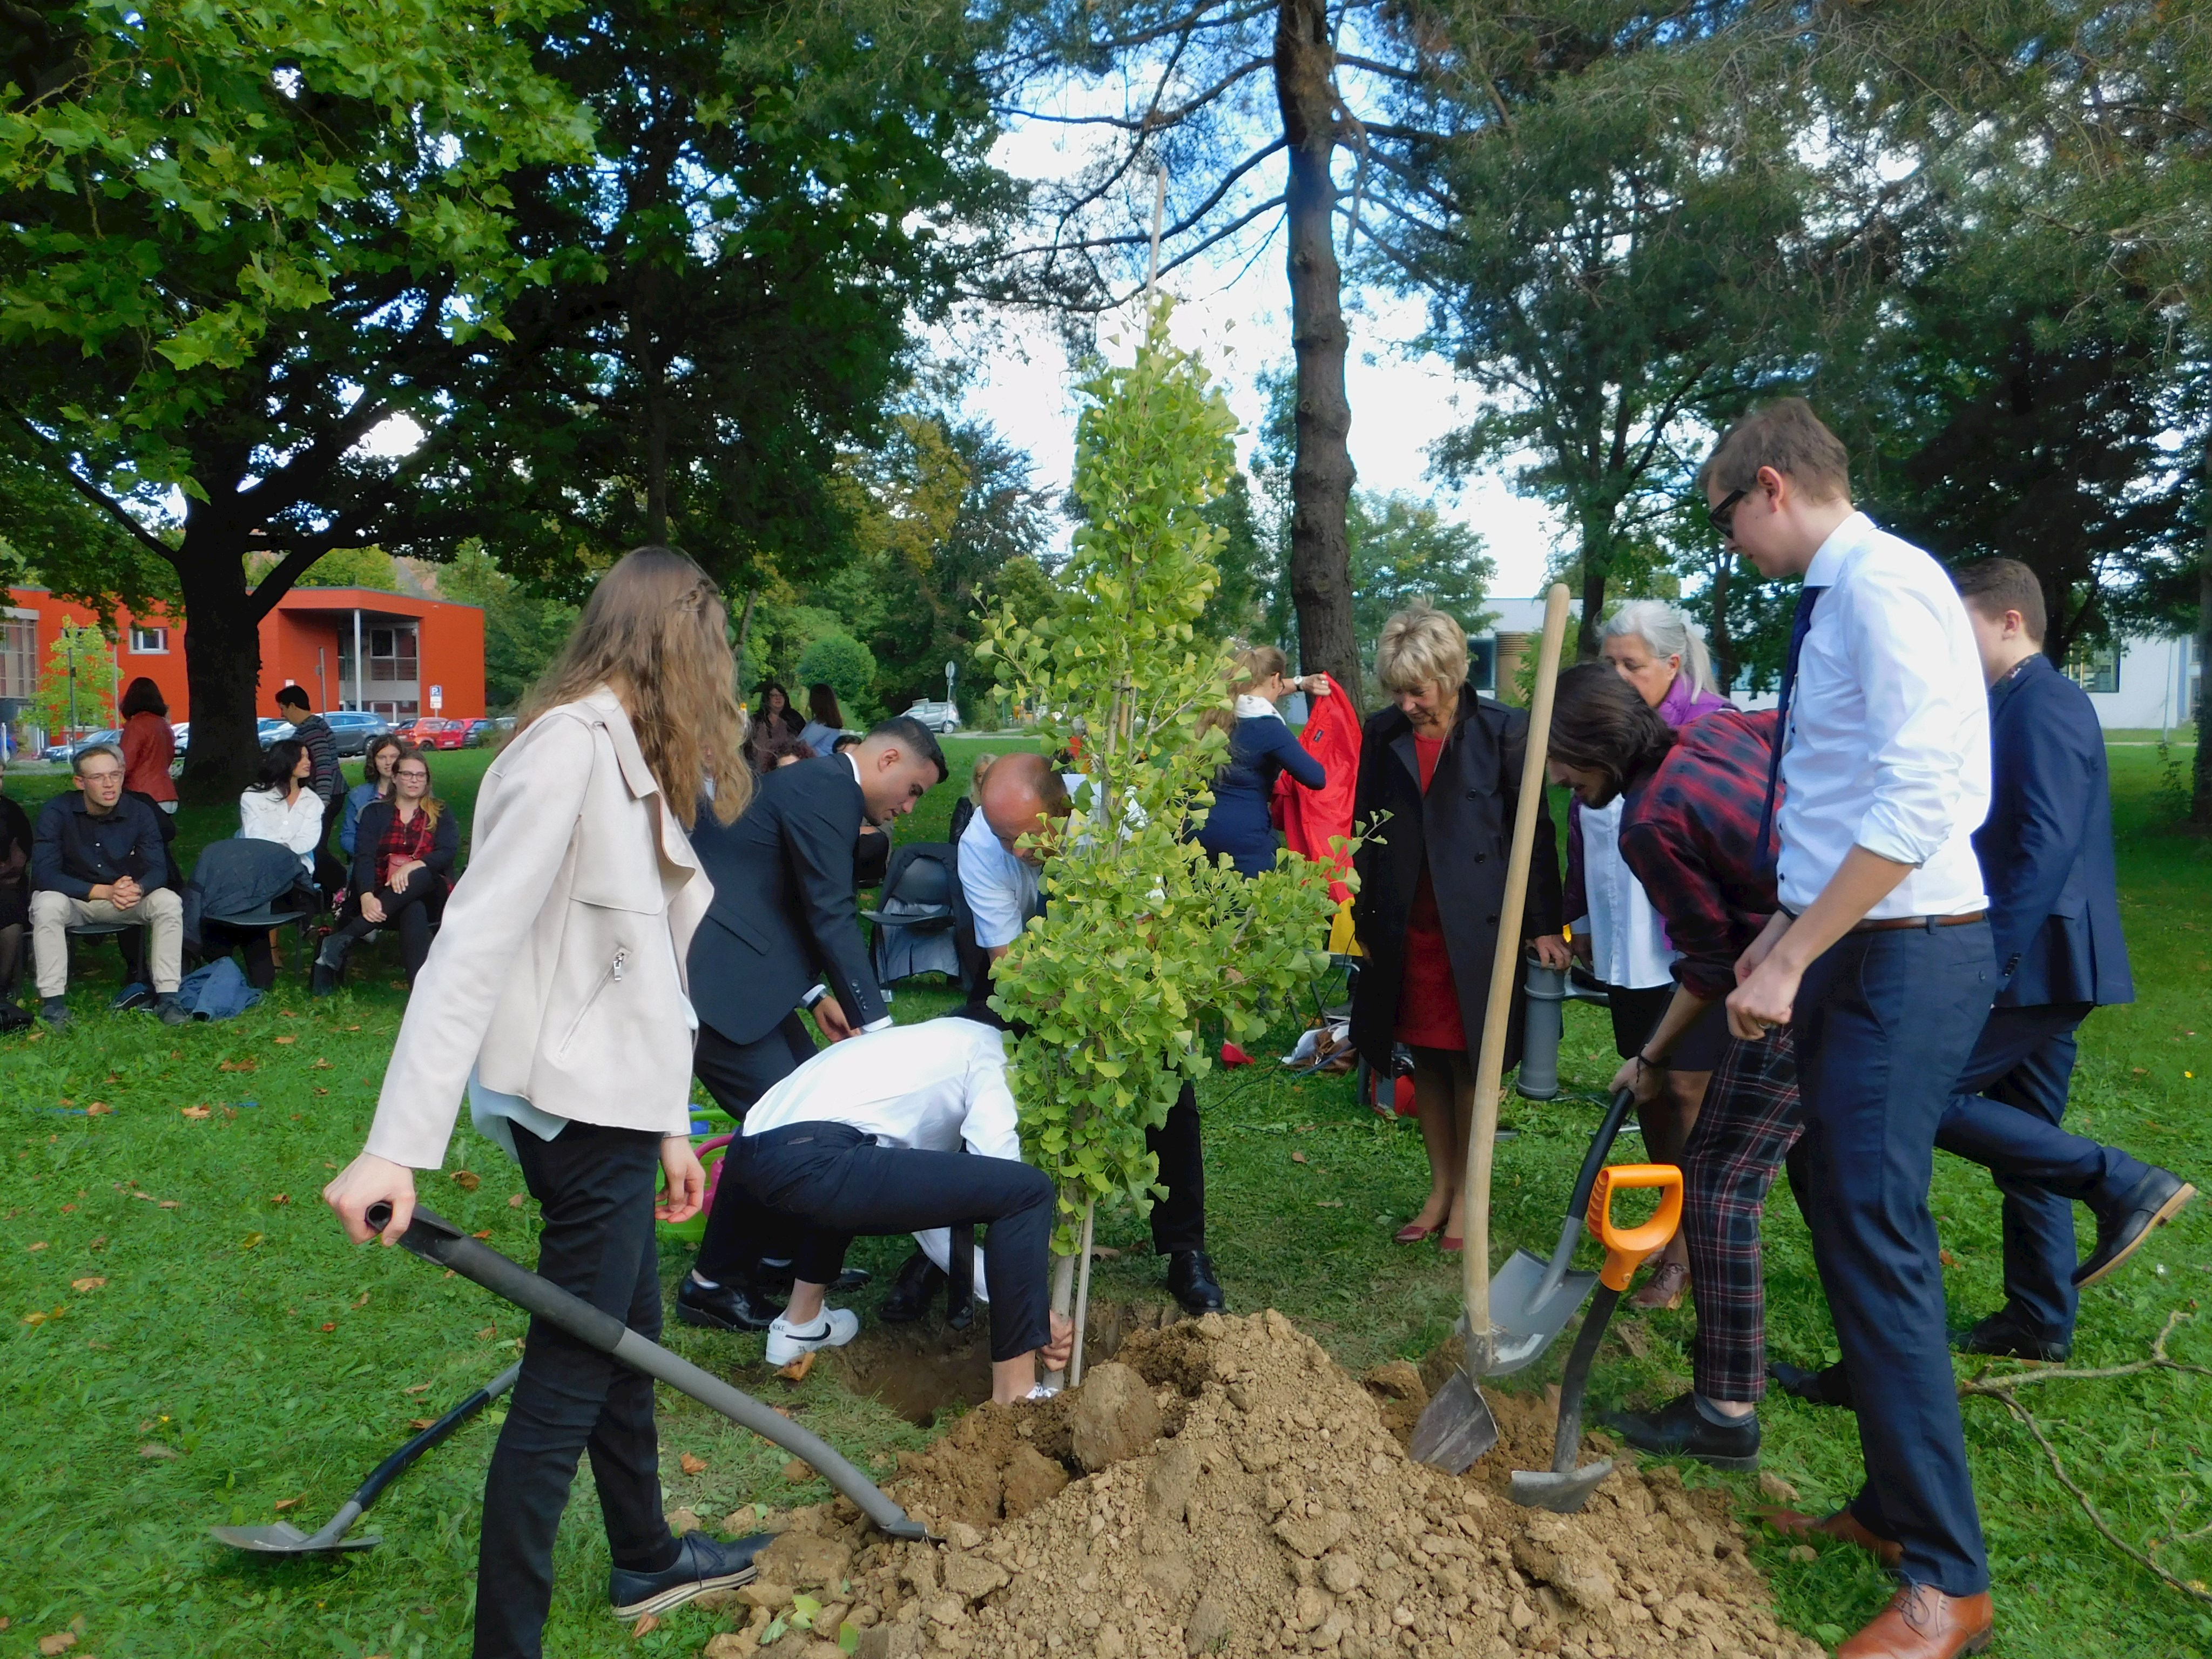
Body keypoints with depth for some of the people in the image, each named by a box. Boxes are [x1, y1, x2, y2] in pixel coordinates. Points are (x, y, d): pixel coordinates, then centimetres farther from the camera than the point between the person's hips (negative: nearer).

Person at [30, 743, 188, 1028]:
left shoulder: (140, 812, -8)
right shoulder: (56, 812, -15)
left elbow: (158, 868, -12)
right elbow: (44, 874, -22)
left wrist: (137, 889, -37)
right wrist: (104, 891, -34)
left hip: (128, 899, 2)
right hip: (72, 898, -2)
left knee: (169, 901, -25)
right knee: (47, 905, -34)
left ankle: (167, 997, -23)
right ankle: (53, 1001, -27)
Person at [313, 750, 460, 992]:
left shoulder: (441, 815, 14)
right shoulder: (376, 813, 14)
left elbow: (449, 852, -5)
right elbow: (364, 857, -2)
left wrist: (413, 866, -26)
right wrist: (366, 896, -24)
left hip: (428, 894, 0)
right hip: (381, 894, 0)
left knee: (420, 877, -38)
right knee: (413, 911, -37)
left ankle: (341, 942, -40)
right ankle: (420, 994, -49)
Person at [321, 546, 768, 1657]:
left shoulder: (625, 755, 11)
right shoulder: (571, 744, -18)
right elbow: (475, 940, -24)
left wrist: (669, 1125, 14)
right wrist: (397, 1146, -26)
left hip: (613, 1104, 10)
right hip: (578, 1107, -10)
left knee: (625, 1338, 23)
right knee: (568, 1379, 1)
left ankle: (647, 1561, 42)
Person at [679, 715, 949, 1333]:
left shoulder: (817, 786, 18)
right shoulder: (826, 789, -15)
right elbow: (834, 918, -18)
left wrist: (816, 994, 11)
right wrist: (876, 1025, -15)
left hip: (733, 967, 11)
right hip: (707, 975, -11)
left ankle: (783, 1251, 26)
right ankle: (713, 1283, 4)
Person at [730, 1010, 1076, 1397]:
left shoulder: (919, 1044, 37)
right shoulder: (987, 1045, 17)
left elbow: (924, 1193, 39)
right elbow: (999, 1180, 3)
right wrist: (1035, 1307, 11)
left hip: (749, 1154, 9)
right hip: (810, 1162, -9)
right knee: (1028, 1191, -4)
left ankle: (800, 1322, 37)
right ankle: (1015, 1395, 0)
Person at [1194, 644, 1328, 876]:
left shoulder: (1219, 712, 6)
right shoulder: (1268, 728, -16)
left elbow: (1257, 694, 30)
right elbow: (1316, 778, -15)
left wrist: (1301, 684, 28)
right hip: (1244, 838, -8)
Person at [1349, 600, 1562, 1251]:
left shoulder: (1503, 731, -7)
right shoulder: (1381, 733, 3)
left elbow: (1534, 832, -4)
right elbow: (1365, 830, 9)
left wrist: (1543, 925, -5)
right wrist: (1361, 918, 8)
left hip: (1476, 925, -3)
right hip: (1405, 929, 4)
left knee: (1470, 1063, 6)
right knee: (1426, 1061, 12)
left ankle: (1467, 1191, 22)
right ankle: (1439, 1187, 26)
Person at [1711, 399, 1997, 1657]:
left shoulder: (1884, 584, -15)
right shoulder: (1835, 599, 15)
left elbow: (1918, 801, -24)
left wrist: (1788, 961, -23)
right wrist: (1788, 939, 18)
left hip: (1906, 958, -10)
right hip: (1855, 949, 10)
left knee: (1877, 1245, -7)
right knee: (1856, 1234, 16)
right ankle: (1893, 1505, 31)